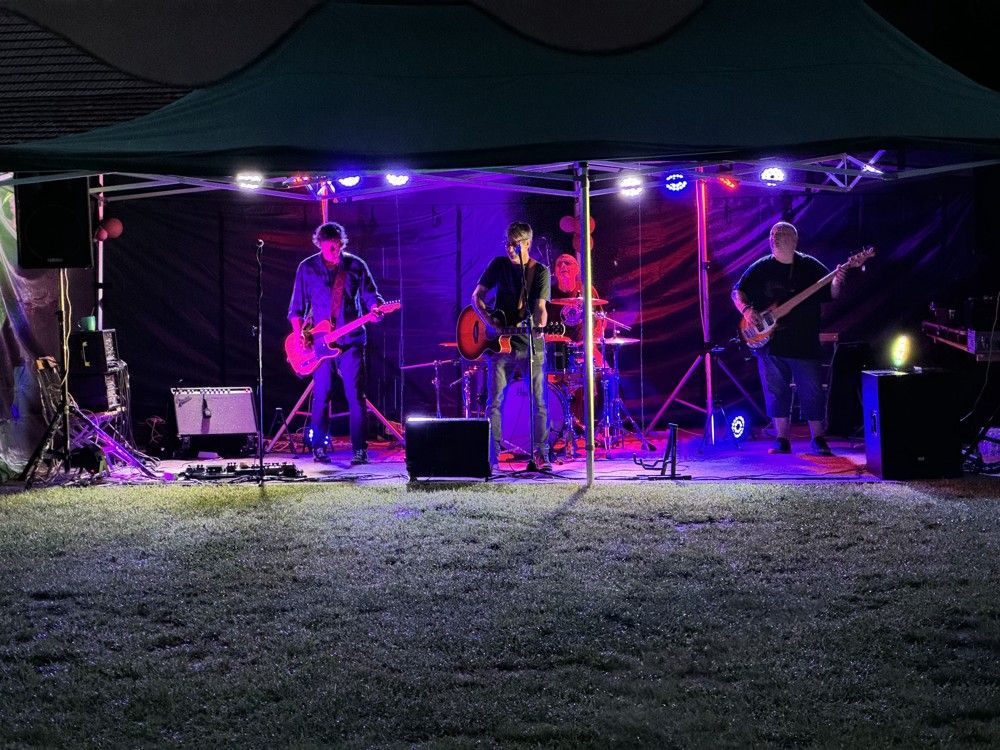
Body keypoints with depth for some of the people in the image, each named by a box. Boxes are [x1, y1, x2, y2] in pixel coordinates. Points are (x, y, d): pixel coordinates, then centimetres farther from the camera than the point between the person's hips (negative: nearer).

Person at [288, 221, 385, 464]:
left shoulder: (356, 266, 4)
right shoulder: (307, 268, 5)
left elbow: (370, 296, 5)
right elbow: (296, 307, 9)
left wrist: (376, 308, -18)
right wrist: (299, 333, -4)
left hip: (351, 341, -1)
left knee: (356, 396, -6)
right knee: (321, 395, 2)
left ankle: (359, 449, -2)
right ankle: (319, 446, 14)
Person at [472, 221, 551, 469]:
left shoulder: (540, 272, -1)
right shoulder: (499, 264, 5)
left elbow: (540, 307, -10)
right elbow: (477, 296, 9)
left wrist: (540, 326, -31)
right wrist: (488, 318, -9)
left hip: (530, 344, -2)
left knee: (538, 401, -2)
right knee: (494, 401, 0)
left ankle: (541, 454, 5)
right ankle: (492, 455, 5)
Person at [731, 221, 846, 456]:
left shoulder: (810, 266, 3)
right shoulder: (760, 268, 6)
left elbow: (832, 294, 3)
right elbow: (737, 292, 9)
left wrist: (837, 282, -19)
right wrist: (746, 310, -10)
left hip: (805, 343, -1)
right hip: (770, 342, 1)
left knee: (812, 392, -1)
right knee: (776, 392, 4)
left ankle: (818, 440, 10)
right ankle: (782, 441, 12)